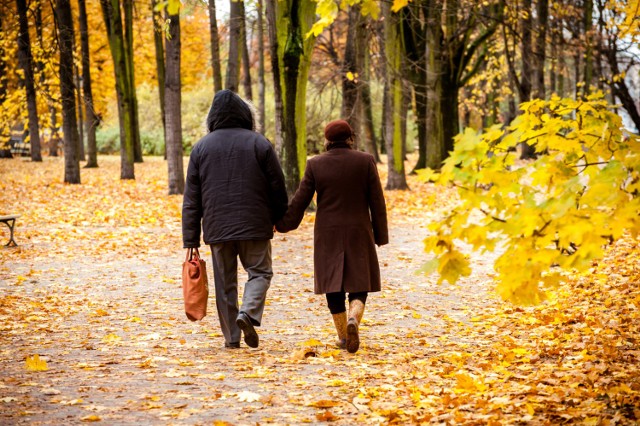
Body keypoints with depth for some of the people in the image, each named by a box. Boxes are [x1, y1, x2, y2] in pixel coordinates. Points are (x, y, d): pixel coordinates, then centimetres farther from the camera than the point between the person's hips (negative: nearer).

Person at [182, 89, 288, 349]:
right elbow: (277, 187, 2)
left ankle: (231, 337, 9)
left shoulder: (202, 147, 5)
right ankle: (249, 313, -15)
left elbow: (191, 199, 3)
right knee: (260, 272, 10)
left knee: (225, 281, 9)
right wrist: (279, 219, 18)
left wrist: (191, 241, 5)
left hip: (217, 228, 2)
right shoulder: (259, 143, -1)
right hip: (255, 225, -2)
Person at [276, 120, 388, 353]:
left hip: (328, 234, 1)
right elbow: (377, 202, -2)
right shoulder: (365, 161, -4)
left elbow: (300, 200, 0)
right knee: (358, 285, 5)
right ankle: (353, 319, -23)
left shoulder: (316, 164, -4)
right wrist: (380, 235, 6)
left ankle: (343, 335, 12)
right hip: (358, 233, -1)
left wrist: (283, 224, 13)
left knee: (334, 283, 10)